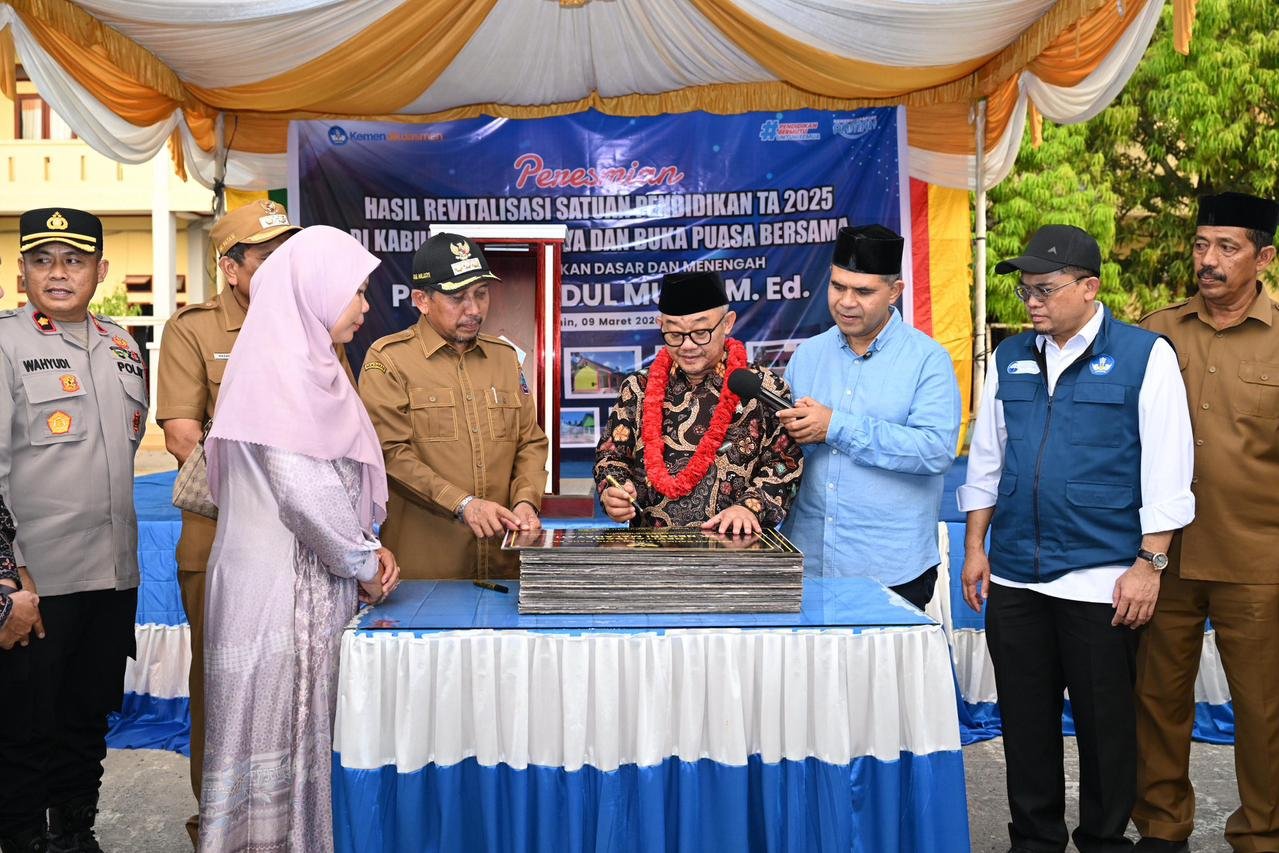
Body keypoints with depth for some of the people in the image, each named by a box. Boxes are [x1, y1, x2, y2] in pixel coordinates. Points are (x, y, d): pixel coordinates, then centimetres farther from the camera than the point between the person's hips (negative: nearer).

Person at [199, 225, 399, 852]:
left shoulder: (307, 361, 14)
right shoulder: (280, 362, -15)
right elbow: (302, 487, -22)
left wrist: (365, 545, 5)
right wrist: (364, 563, -9)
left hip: (309, 581, 9)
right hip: (279, 585, -9)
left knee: (301, 726, 14)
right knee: (276, 727, 1)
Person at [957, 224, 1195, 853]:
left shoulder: (1144, 355, -4)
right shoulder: (1010, 359, 9)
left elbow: (1166, 469, -7)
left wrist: (1149, 564, -11)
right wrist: (975, 548, 10)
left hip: (1101, 580, -4)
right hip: (1013, 577, 4)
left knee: (1104, 723, 9)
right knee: (1025, 720, 12)